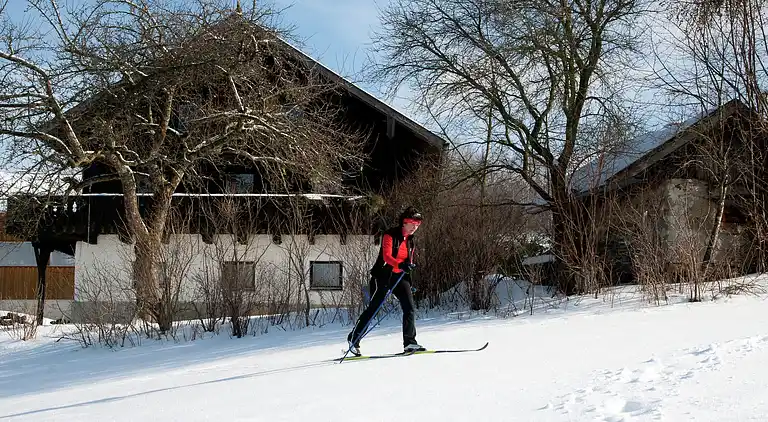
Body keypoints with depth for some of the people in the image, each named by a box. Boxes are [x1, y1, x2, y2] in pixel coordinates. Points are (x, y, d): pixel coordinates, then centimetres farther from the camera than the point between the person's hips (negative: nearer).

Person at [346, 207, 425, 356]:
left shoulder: (410, 240, 11)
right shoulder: (390, 235, -11)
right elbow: (387, 256, -24)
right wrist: (401, 265, -41)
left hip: (400, 276, 7)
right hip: (383, 275, -6)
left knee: (410, 307, -8)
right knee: (373, 308, -3)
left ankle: (409, 343, -7)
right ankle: (353, 338, 11)